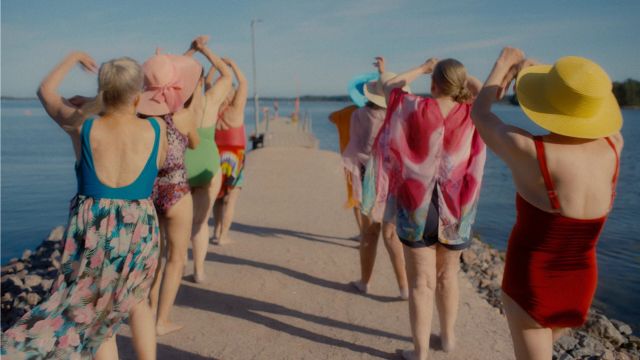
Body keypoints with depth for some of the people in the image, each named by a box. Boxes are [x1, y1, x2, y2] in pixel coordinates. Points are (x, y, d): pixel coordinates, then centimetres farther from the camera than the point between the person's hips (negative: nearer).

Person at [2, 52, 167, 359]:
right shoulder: (157, 129, -8)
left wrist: (72, 58, 26)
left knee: (96, 315, 17)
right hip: (140, 230, 1)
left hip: (91, 231, 0)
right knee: (135, 299, 26)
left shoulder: (82, 127, -7)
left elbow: (46, 91, 12)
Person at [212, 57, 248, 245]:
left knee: (218, 197, 19)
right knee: (230, 200, 2)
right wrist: (232, 64, 3)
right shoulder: (235, 110, -11)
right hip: (233, 159, -4)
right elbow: (243, 83, -4)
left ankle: (218, 230, 18)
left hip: (215, 157, 5)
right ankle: (223, 235, 0)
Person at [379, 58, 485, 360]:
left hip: (417, 206, -2)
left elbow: (389, 87, 8)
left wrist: (422, 68, 15)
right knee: (448, 275, 20)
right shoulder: (471, 114, -6)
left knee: (421, 282, 5)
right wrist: (459, 74, 20)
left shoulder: (415, 109, -12)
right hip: (456, 209, 3)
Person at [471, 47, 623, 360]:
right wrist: (533, 66, 13)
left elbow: (480, 114, -8)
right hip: (580, 285, 5)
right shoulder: (612, 146, -12)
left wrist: (503, 64, 7)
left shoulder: (530, 153, -28)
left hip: (530, 283, -5)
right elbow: (587, 105, 11)